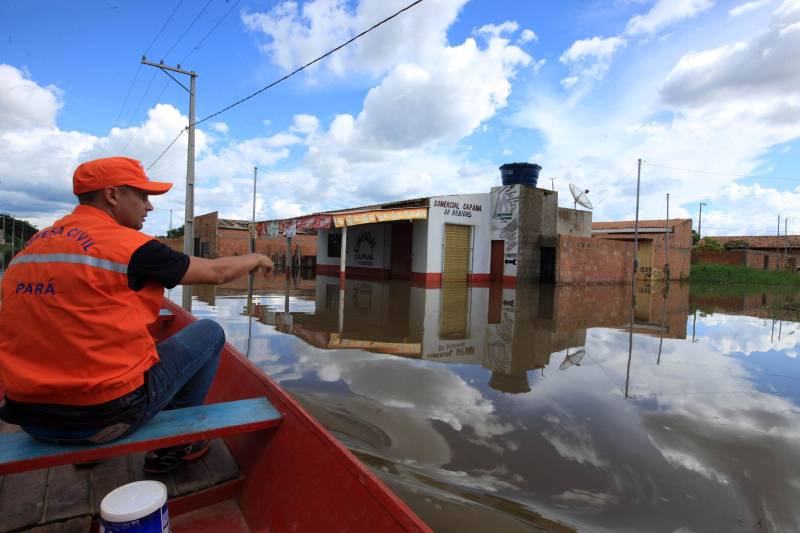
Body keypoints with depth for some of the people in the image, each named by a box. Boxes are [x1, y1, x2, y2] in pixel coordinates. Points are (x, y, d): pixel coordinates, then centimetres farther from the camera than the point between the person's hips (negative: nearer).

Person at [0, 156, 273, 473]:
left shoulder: (29, 248, 7)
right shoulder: (129, 244, -14)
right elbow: (217, 272, -5)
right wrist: (256, 258, 14)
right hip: (107, 414, -7)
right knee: (209, 331, 7)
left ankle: (89, 448, 32)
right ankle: (172, 445, 14)